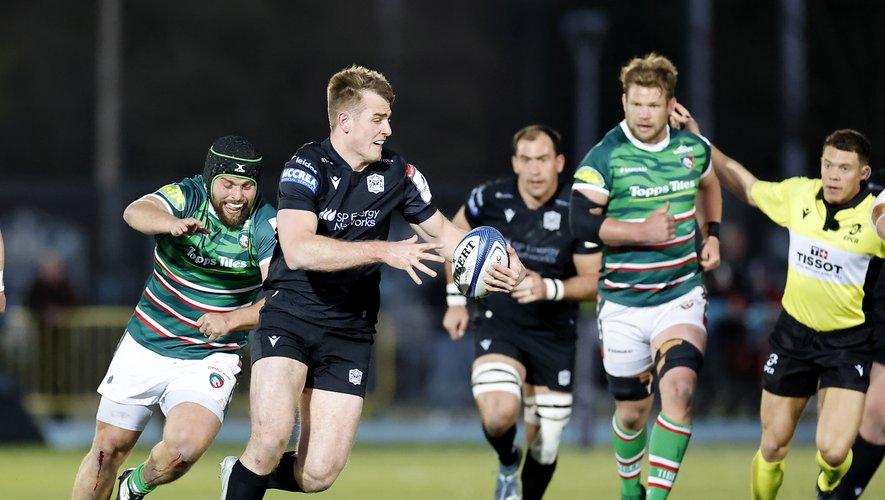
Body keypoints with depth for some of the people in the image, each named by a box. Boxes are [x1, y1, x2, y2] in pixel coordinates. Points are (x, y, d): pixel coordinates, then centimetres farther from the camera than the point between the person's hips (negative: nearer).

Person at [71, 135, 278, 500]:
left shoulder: (266, 226, -13)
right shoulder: (187, 197, -13)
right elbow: (135, 212, -34)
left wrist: (232, 320, -36)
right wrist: (172, 223, -56)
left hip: (210, 358, -1)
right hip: (145, 347, 1)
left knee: (183, 448, -23)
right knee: (108, 449, 5)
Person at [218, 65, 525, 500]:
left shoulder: (396, 173, 2)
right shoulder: (307, 166, -12)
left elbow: (441, 231, 17)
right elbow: (298, 250, -27)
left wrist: (501, 260, -1)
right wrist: (383, 251, -30)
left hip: (349, 329, 4)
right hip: (289, 314, -4)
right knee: (271, 440, -26)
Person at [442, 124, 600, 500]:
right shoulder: (489, 198, -9)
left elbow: (593, 280, -9)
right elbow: (456, 237, 12)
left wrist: (550, 289, -28)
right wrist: (456, 300, 10)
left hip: (554, 335, 1)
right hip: (498, 324, -1)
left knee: (545, 446, 4)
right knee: (500, 414, -26)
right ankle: (506, 465, 9)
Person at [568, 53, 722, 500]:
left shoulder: (693, 148, 3)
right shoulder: (605, 156, -10)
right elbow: (581, 223, -17)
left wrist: (712, 235, 14)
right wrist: (642, 232, -24)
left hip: (681, 294, 1)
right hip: (623, 303, -1)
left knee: (678, 389, -23)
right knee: (631, 411, 9)